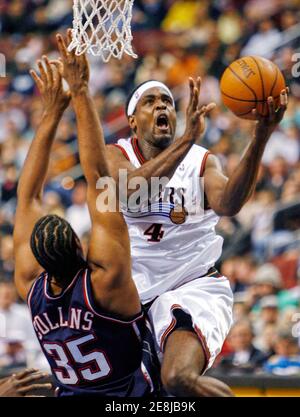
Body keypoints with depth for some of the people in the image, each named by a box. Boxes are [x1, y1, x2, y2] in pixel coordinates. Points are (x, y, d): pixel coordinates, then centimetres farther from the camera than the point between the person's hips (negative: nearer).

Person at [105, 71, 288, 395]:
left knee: (180, 378, -28)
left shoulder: (202, 161, 3)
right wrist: (187, 139, -37)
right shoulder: (116, 155, 1)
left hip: (193, 285, -2)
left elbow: (227, 204, -21)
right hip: (133, 287, 2)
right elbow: (132, 191, -24)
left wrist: (259, 140, -36)